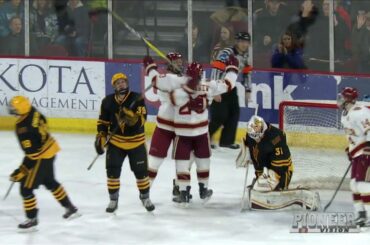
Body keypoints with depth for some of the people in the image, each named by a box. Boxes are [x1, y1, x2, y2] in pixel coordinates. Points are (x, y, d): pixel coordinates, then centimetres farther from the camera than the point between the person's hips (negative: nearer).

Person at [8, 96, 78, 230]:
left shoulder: (24, 129, -34)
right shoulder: (33, 112, -10)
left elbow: (33, 155, -30)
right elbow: (43, 123, 13)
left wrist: (22, 171, -24)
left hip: (42, 157, -9)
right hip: (50, 148, 9)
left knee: (26, 188, 0)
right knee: (49, 182, 27)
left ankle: (32, 219, 11)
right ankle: (70, 208, 39)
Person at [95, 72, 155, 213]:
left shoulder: (137, 99, -14)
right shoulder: (108, 102, -6)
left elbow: (141, 119, -24)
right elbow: (103, 122, 4)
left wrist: (130, 116, -42)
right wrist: (100, 137, -6)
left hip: (136, 142, -1)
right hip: (115, 142, 2)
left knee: (141, 171, 4)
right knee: (112, 170, -7)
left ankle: (145, 197, 26)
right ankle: (113, 200, 8)